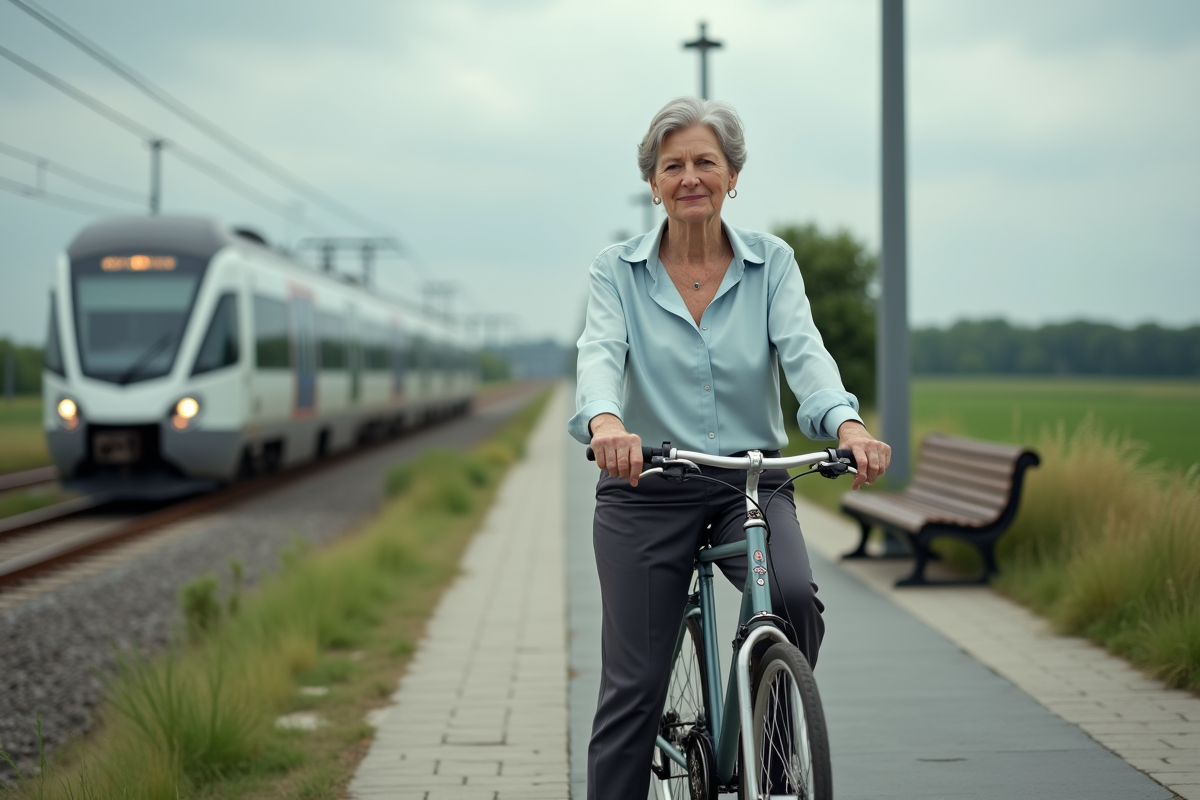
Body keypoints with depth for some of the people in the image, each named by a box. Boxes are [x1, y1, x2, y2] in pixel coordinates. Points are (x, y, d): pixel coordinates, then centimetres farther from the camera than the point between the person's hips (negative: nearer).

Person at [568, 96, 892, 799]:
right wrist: (605, 421, -41)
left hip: (753, 482, 1)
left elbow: (803, 350, -12)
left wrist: (847, 423, -33)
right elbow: (601, 353, -17)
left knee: (795, 595, -28)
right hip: (646, 490, 0)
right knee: (633, 687, -1)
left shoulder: (772, 263, 3)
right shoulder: (618, 272, 1)